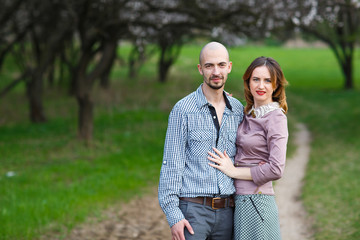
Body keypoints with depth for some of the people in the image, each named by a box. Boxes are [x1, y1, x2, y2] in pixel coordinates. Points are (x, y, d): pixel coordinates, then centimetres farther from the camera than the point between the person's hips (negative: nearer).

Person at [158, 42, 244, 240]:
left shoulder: (238, 110, 9)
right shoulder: (183, 110, -4)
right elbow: (171, 164, -5)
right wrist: (173, 215, -11)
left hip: (226, 210, 4)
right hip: (193, 209, -4)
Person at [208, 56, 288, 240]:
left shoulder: (276, 117, -11)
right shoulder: (248, 114, 12)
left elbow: (276, 169, -19)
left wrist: (233, 171, -10)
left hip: (256, 202, -8)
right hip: (239, 200, 8)